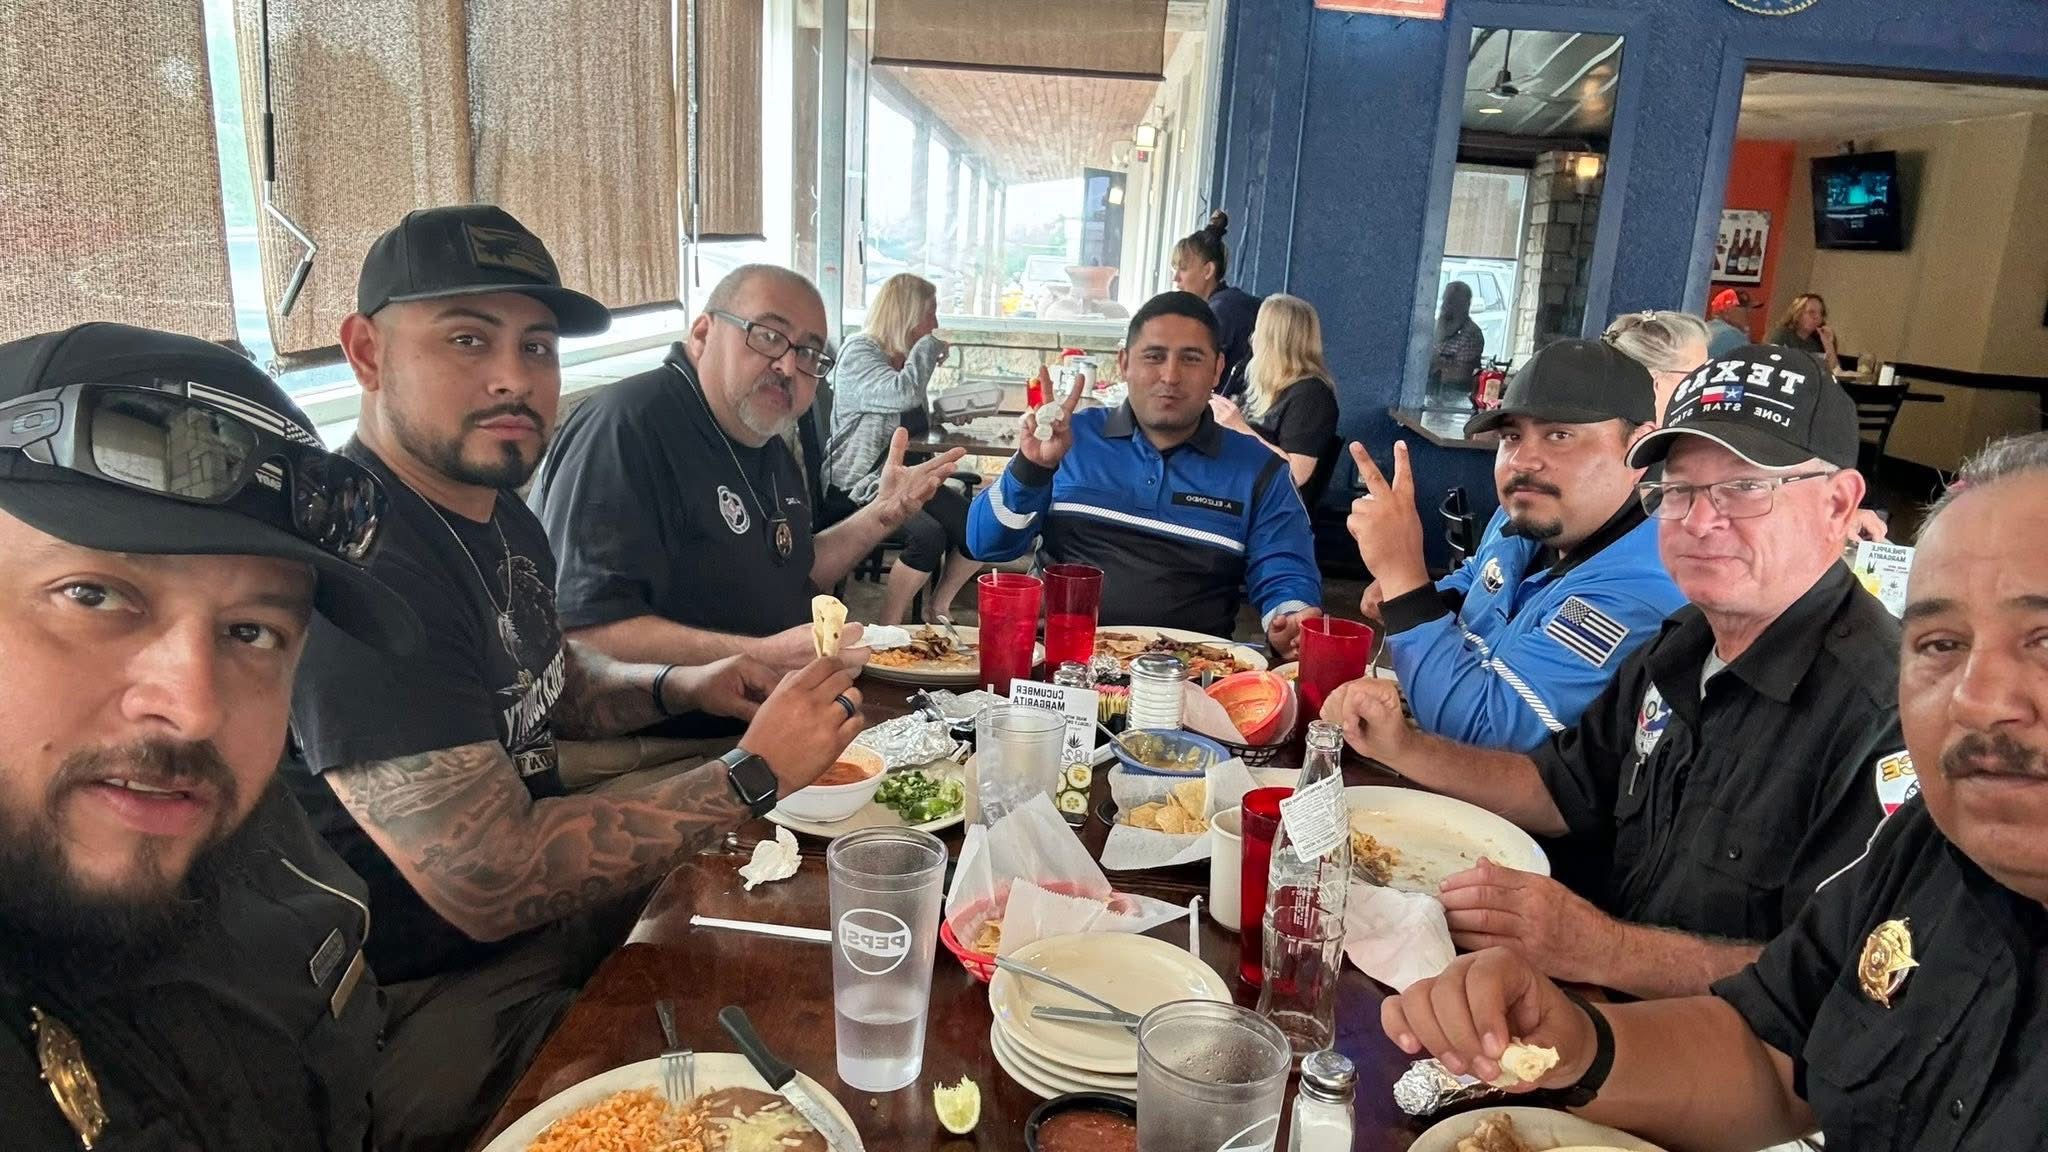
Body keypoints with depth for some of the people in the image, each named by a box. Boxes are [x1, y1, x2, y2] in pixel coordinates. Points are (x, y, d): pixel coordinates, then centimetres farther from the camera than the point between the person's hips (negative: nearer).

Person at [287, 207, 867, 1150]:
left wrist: (677, 688, 3)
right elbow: (487, 880, -31)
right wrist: (752, 774, -23)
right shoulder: (357, 563, -28)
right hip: (429, 1007, -9)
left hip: (549, 901, 9)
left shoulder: (502, 518, 4)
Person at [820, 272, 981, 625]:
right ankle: (888, 625, -15)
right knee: (929, 535, -31)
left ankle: (938, 607, 13)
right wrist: (928, 348, -13)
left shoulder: (905, 358, 13)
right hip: (857, 486, -8)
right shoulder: (859, 353, -10)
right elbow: (902, 394, -31)